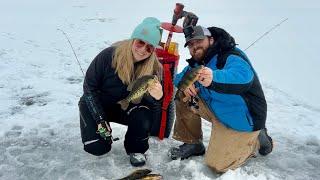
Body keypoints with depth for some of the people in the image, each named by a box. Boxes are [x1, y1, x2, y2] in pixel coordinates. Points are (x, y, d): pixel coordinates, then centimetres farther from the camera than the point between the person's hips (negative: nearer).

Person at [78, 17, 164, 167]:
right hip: (96, 104, -1)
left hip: (125, 106, 2)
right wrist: (100, 119, -20)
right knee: (98, 148, -16)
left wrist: (157, 97, -43)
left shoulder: (153, 67, -18)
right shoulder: (109, 55, -25)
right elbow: (89, 87, -15)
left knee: (145, 117, -28)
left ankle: (136, 148, 1)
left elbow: (149, 99, -18)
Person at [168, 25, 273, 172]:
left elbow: (243, 76, -44)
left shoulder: (230, 56, -23)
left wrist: (214, 78, -64)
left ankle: (257, 139, 13)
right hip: (216, 109, 8)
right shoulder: (198, 62, 4)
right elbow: (180, 77, 10)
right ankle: (193, 144, 10)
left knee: (217, 165, -9)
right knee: (184, 98, -3)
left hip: (242, 119, -7)